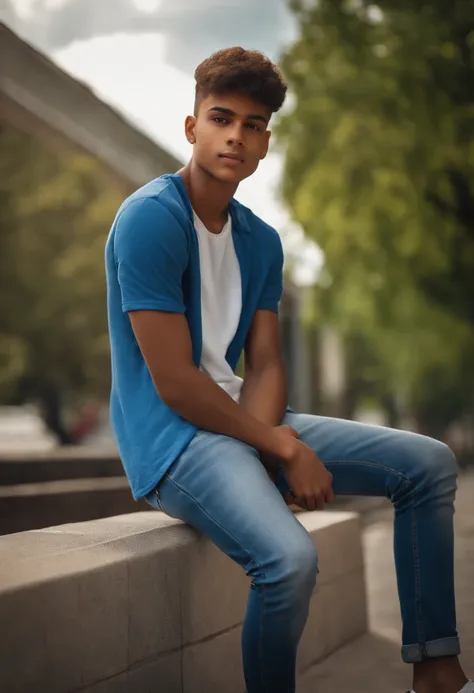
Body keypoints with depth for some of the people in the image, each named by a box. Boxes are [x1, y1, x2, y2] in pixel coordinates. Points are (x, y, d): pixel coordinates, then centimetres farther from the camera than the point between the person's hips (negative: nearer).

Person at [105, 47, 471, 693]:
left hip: (245, 421, 8)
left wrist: (263, 441, -17)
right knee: (290, 557, -35)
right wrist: (282, 450, -15)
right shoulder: (150, 218, -14)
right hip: (171, 436, -8)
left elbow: (265, 367, 5)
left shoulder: (261, 240, 12)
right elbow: (174, 383, -19)